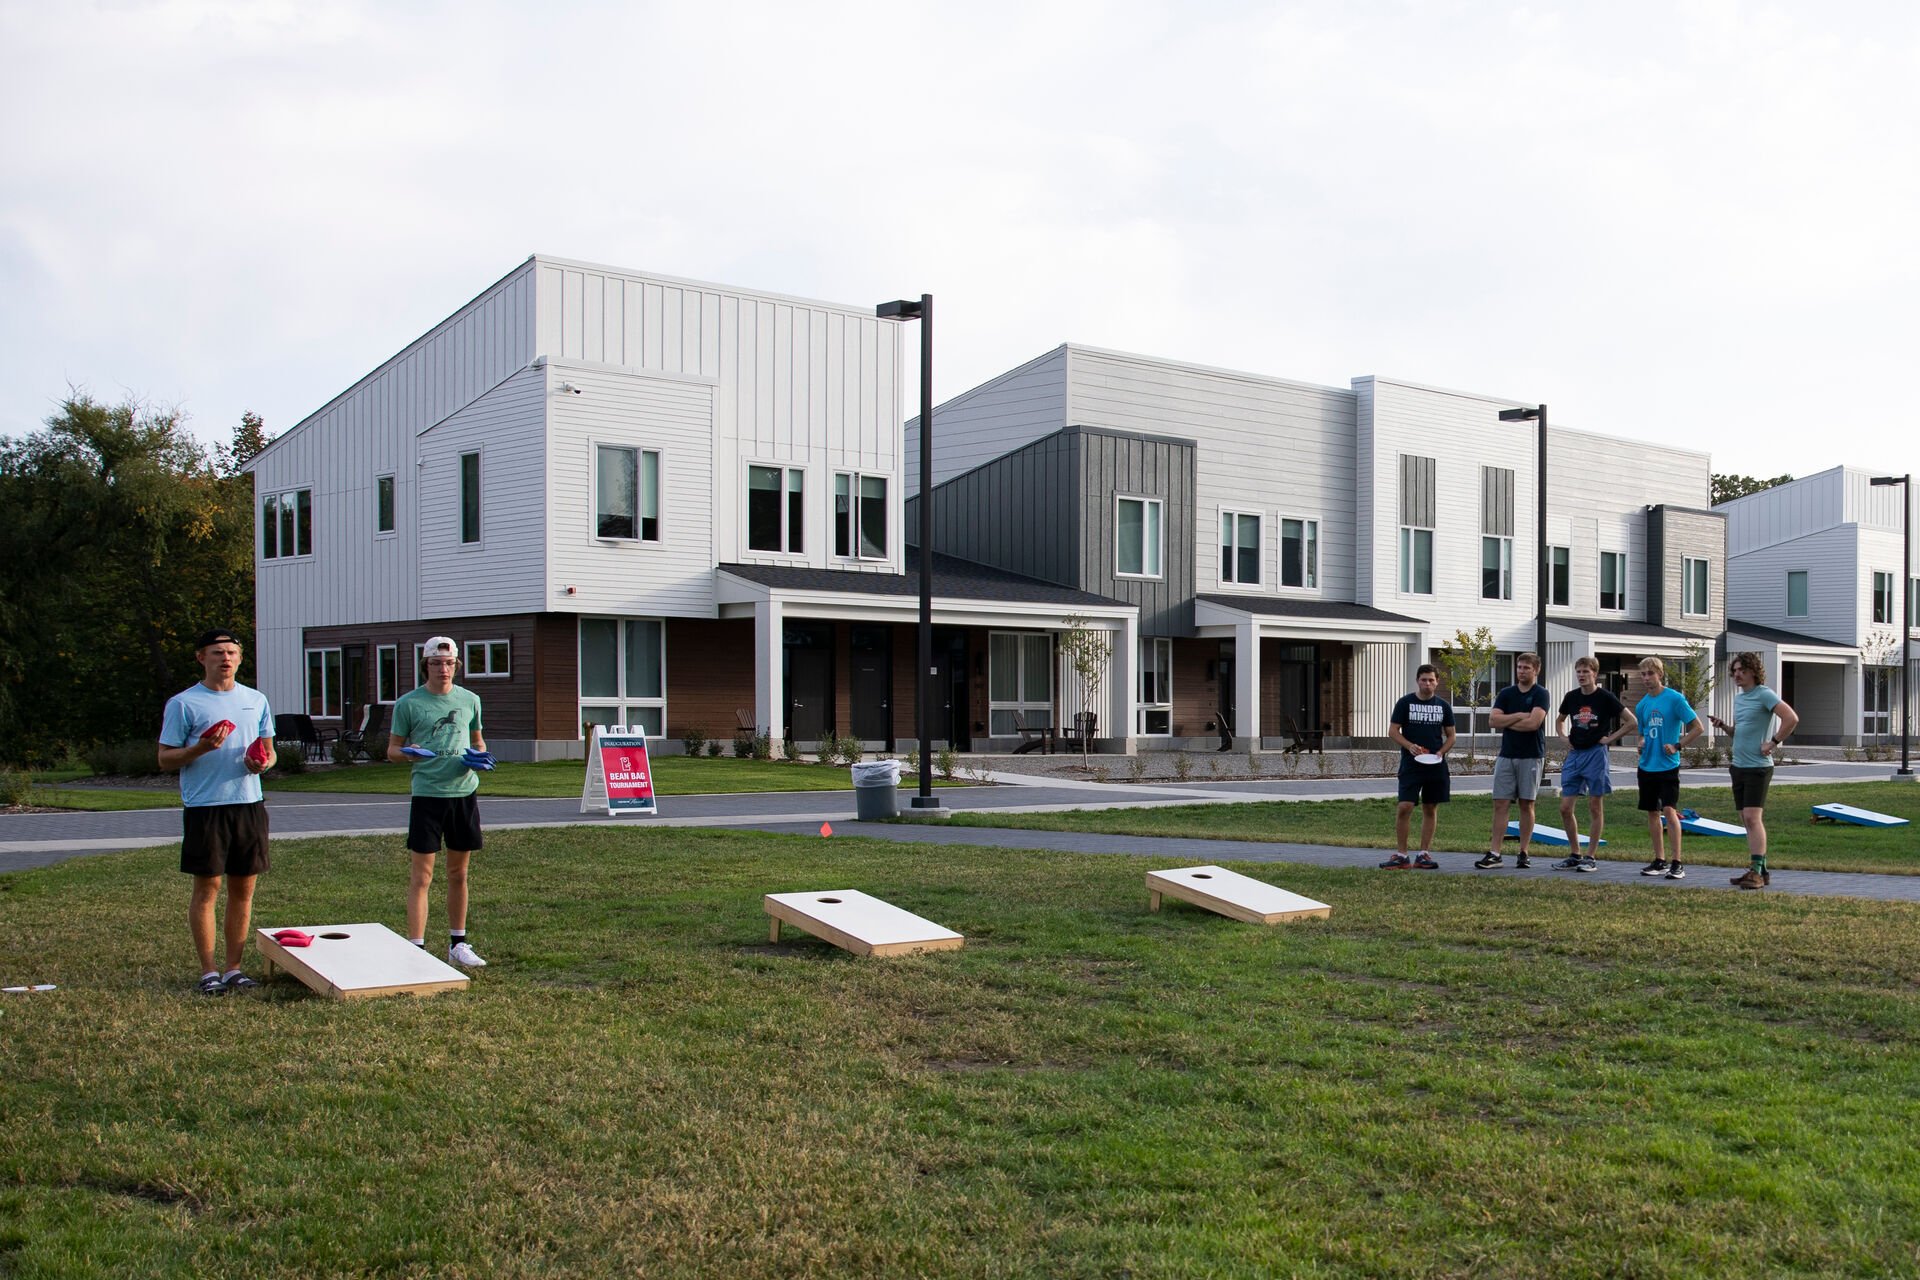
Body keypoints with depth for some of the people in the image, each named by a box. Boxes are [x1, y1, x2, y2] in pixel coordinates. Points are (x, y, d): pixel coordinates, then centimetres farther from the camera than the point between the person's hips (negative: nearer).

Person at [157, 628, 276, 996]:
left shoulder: (256, 700, 13)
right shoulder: (183, 704, -1)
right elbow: (165, 760, -2)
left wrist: (263, 762, -3)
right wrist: (201, 748, -19)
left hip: (250, 804, 4)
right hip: (204, 807, -4)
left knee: (243, 888, 7)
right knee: (207, 888, -1)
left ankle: (233, 968, 16)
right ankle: (208, 971, 8)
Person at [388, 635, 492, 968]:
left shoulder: (469, 700, 9)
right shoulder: (408, 703, -2)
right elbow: (392, 750, 2)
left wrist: (479, 757, -2)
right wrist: (409, 753, -20)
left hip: (464, 793, 4)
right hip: (427, 794, -4)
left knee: (458, 874, 13)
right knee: (422, 876, -6)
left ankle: (457, 944, 24)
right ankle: (416, 949, -4)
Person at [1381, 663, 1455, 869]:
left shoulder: (1443, 706, 9)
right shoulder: (1405, 703, 0)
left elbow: (1450, 736, 13)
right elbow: (1392, 731, 0)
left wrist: (1441, 752, -6)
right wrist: (1410, 746, -17)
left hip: (1436, 765, 3)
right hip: (1411, 765, -3)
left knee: (1430, 809, 7)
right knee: (1405, 807, -11)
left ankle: (1424, 854, 14)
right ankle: (1401, 855, -4)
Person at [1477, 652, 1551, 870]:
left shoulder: (1540, 694, -4)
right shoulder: (1506, 693, 10)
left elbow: (1533, 722, -18)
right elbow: (1494, 720, -1)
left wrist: (1507, 721, -6)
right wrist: (1519, 716, -11)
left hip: (1531, 756, -4)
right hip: (1506, 755, 4)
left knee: (1526, 805, 3)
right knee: (1500, 804, -1)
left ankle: (1524, 853, 10)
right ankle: (1494, 853, -1)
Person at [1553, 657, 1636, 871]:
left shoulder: (1605, 697, -6)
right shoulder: (1571, 697, 8)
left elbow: (1631, 722, -4)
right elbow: (1559, 721, 25)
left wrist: (1611, 738, -7)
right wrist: (1564, 738, 9)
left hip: (1595, 755, -5)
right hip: (1574, 755, 5)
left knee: (1595, 808, 2)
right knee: (1565, 808, 2)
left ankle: (1590, 857, 7)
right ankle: (1574, 855, 14)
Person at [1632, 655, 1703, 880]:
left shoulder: (1674, 698, -8)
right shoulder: (1642, 705, 10)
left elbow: (1698, 728, -8)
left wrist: (1677, 746, -13)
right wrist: (1641, 743, 3)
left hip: (1668, 766, -6)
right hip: (1647, 766, 6)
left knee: (1669, 810, -14)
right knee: (1652, 812, 10)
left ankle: (1677, 863, -11)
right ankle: (1660, 860, 19)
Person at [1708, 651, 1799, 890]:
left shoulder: (1764, 695, -10)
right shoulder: (1739, 698, 16)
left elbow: (1792, 718, -20)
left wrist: (1773, 743, -17)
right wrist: (1723, 726, 7)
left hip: (1758, 766, -9)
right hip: (1738, 765, 9)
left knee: (1753, 817, -14)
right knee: (1747, 820, 10)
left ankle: (1756, 871, -14)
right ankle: (1760, 870, 15)